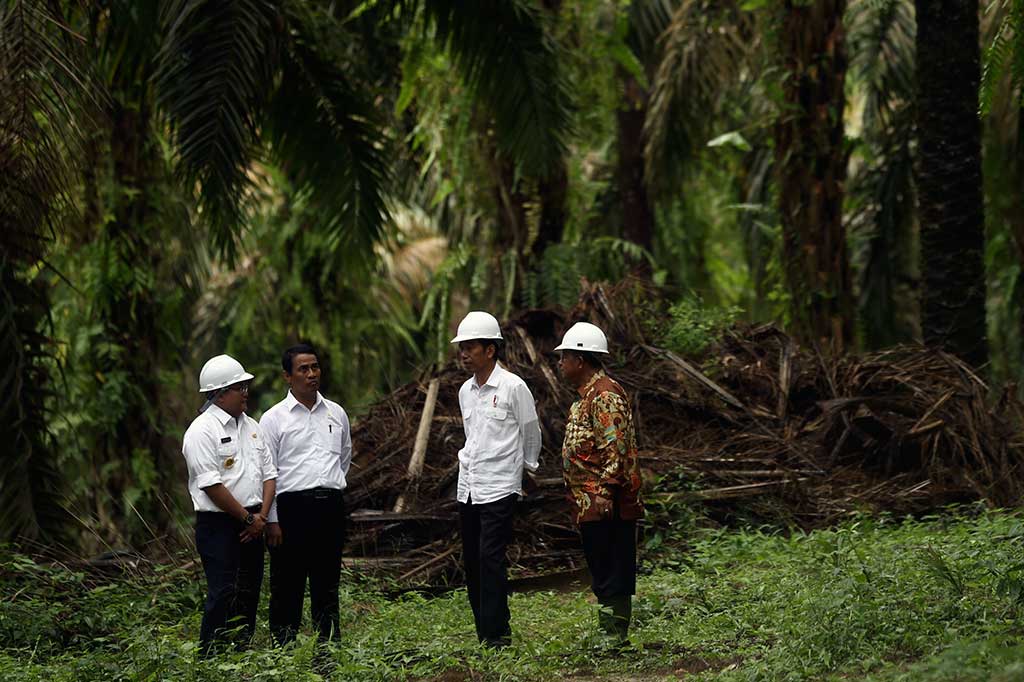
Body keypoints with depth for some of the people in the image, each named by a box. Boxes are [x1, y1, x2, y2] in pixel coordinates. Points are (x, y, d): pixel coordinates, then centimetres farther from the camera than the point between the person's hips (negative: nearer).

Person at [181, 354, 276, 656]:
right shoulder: (202, 431, -12)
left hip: (250, 523, 8)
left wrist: (261, 516, 0)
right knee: (223, 594, -12)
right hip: (219, 525, -8)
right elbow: (211, 485, -17)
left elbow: (268, 473, 15)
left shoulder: (250, 426, 14)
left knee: (249, 594, 9)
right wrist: (247, 518, -13)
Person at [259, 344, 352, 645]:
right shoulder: (274, 419, -1)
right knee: (288, 586, -2)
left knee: (327, 583, 9)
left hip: (331, 507, 4)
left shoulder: (336, 414, 12)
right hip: (292, 506, -4)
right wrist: (272, 520, -10)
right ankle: (283, 648, 2)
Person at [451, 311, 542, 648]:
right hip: (467, 488, 7)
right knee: (472, 562, 6)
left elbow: (530, 433, 3)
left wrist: (527, 466, 14)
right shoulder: (466, 391, 11)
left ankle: (497, 633, -11)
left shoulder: (513, 387, -8)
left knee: (491, 559, -13)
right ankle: (484, 633, 11)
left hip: (499, 488, -7)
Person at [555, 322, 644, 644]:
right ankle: (609, 635, 18)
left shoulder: (605, 395, -14)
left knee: (611, 574, -8)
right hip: (591, 507, 11)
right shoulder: (588, 395, 19)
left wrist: (604, 492, -23)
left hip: (605, 505, -11)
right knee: (603, 573, 13)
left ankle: (614, 637, -6)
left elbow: (616, 448, -21)